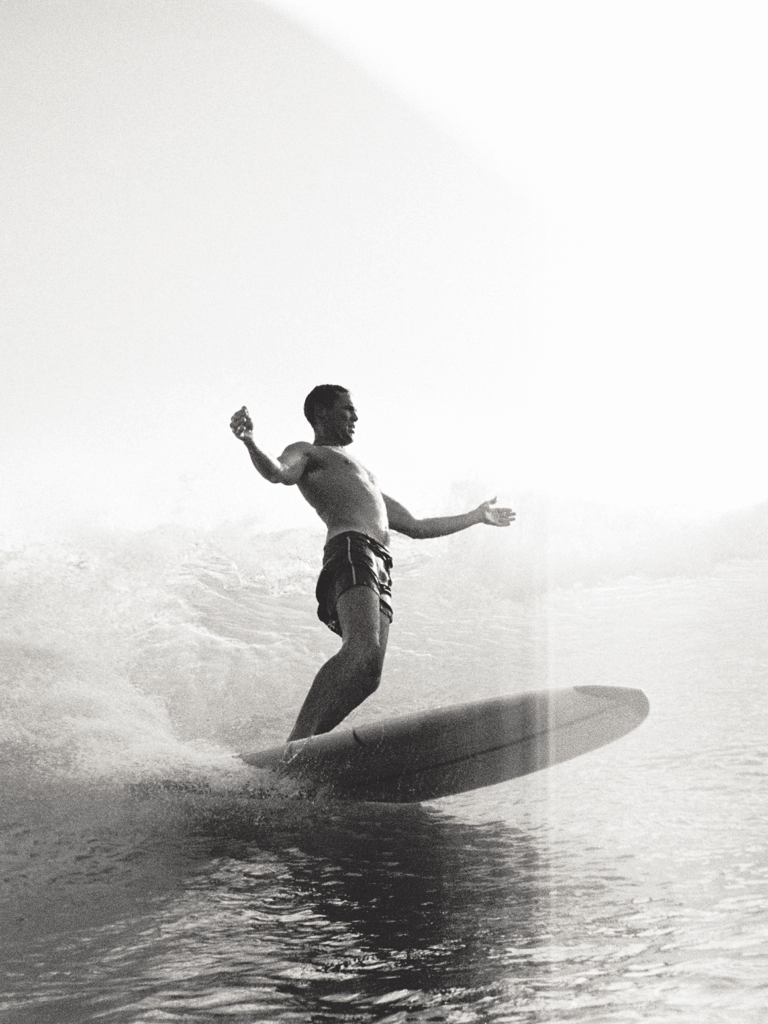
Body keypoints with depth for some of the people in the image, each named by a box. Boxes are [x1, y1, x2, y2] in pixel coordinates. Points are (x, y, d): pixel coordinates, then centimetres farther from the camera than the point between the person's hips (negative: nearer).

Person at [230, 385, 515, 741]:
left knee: (366, 673, -12)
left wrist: (477, 516, 53)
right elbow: (278, 472, -8)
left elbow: (416, 527, 46)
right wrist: (250, 444, -31)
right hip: (351, 551, -8)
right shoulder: (307, 454, 18)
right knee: (363, 652, -32)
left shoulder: (362, 473, 43)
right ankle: (297, 743, -39)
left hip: (381, 571, 8)